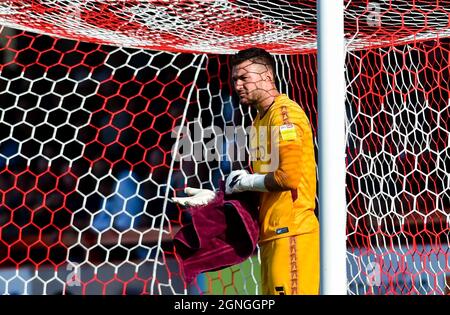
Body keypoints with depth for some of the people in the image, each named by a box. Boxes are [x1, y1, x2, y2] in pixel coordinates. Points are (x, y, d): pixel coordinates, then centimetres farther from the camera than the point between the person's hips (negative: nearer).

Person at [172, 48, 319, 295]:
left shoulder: (284, 112, -8)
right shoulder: (261, 119, 21)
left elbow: (289, 176, -20)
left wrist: (248, 181, -6)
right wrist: (214, 196, 13)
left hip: (290, 232, -9)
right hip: (273, 232, 9)